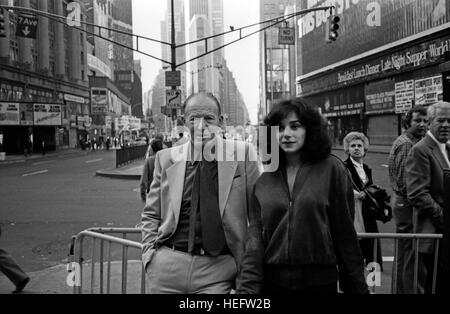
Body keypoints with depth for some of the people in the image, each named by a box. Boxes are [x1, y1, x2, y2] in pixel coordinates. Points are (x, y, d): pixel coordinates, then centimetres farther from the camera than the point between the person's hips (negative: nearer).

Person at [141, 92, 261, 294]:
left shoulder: (243, 155, -1)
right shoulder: (166, 158, 4)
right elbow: (151, 215, 12)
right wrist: (150, 254, 0)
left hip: (216, 270, -2)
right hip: (167, 267, 2)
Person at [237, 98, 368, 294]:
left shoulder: (331, 169, -6)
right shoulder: (264, 181, 2)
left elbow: (344, 233, -4)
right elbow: (255, 238, -1)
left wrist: (357, 287, 0)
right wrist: (247, 287, -11)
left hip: (319, 281, -2)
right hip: (272, 282, 2)